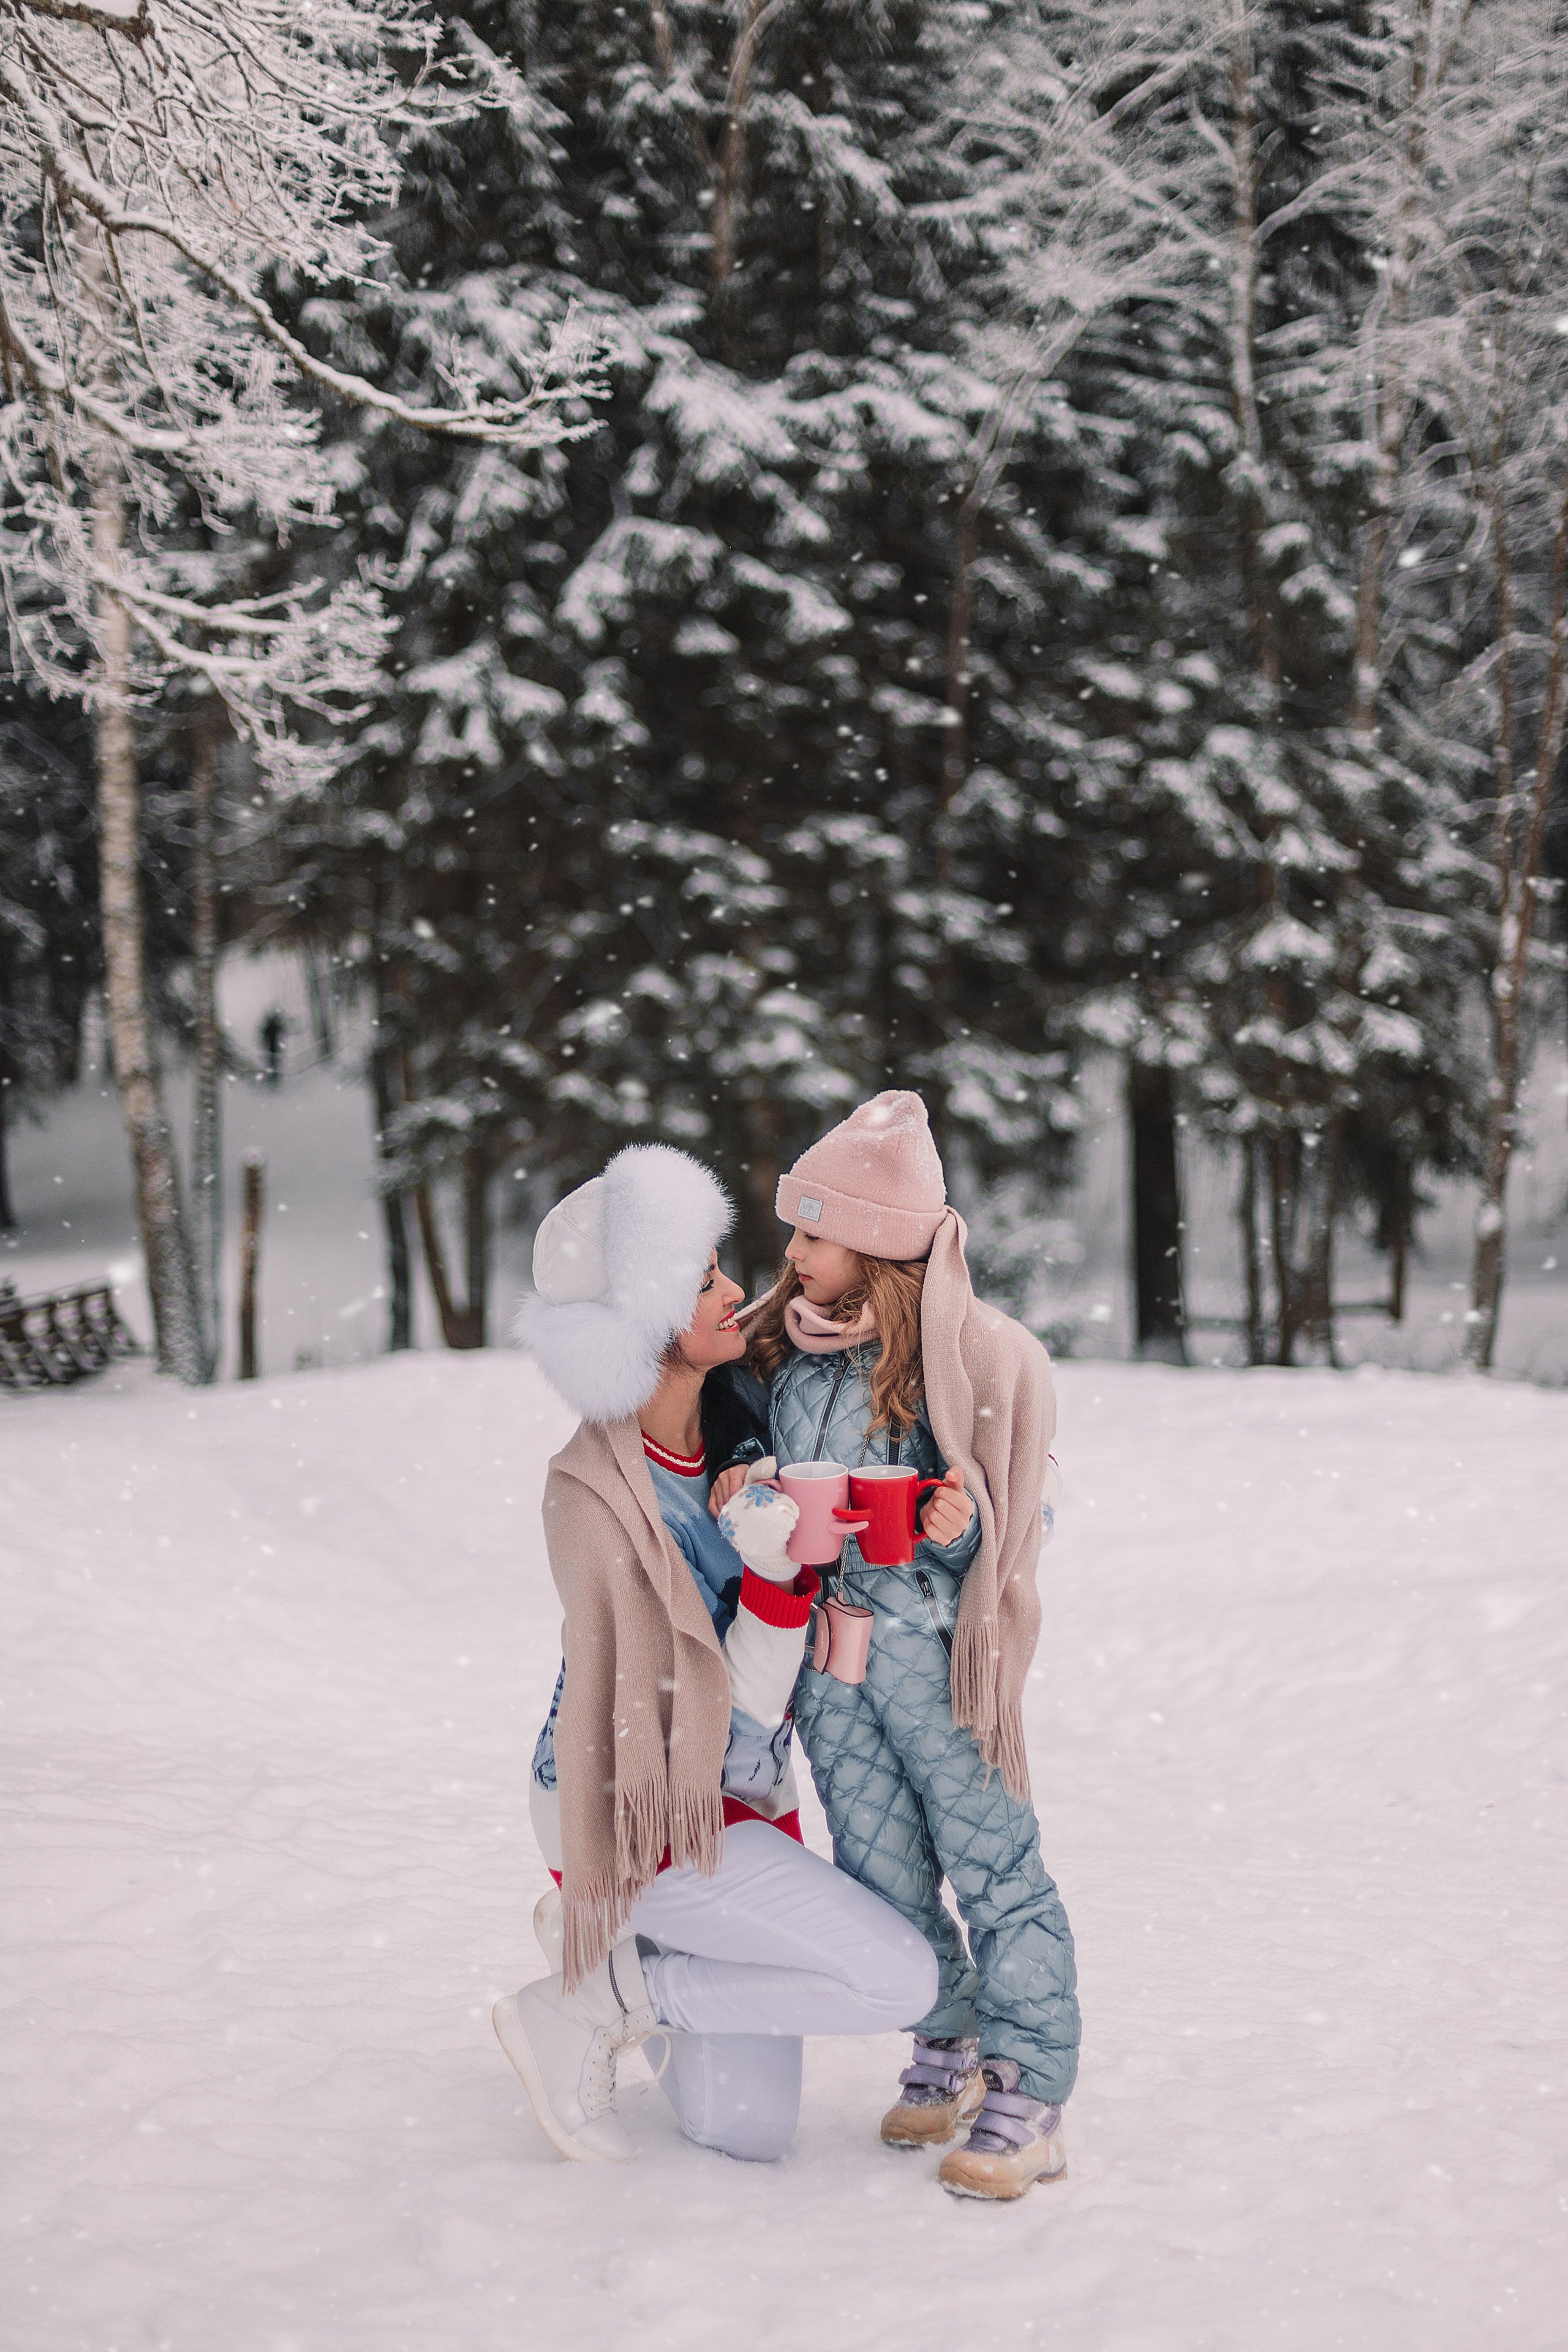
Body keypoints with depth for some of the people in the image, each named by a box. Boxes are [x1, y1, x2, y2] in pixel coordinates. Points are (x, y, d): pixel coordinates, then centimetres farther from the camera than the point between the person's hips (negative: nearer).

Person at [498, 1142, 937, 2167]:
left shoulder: (732, 1410, -5)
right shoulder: (598, 1495, -24)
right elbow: (746, 1695, -21)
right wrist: (775, 1565, -36)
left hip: (739, 1792, 7)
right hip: (644, 1807, -7)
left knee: (750, 2133, 6)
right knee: (900, 1978, -19)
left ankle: (600, 1933, 29)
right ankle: (594, 2000, -5)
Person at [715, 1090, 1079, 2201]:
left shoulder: (974, 1353, -11)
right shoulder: (788, 1341, 7)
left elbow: (1017, 1515, -5)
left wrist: (956, 1525, -25)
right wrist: (742, 1488, -2)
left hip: (928, 1641, -6)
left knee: (994, 1864, -2)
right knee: (881, 1873, 10)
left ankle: (1027, 2102, 2)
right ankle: (950, 2048, 29)